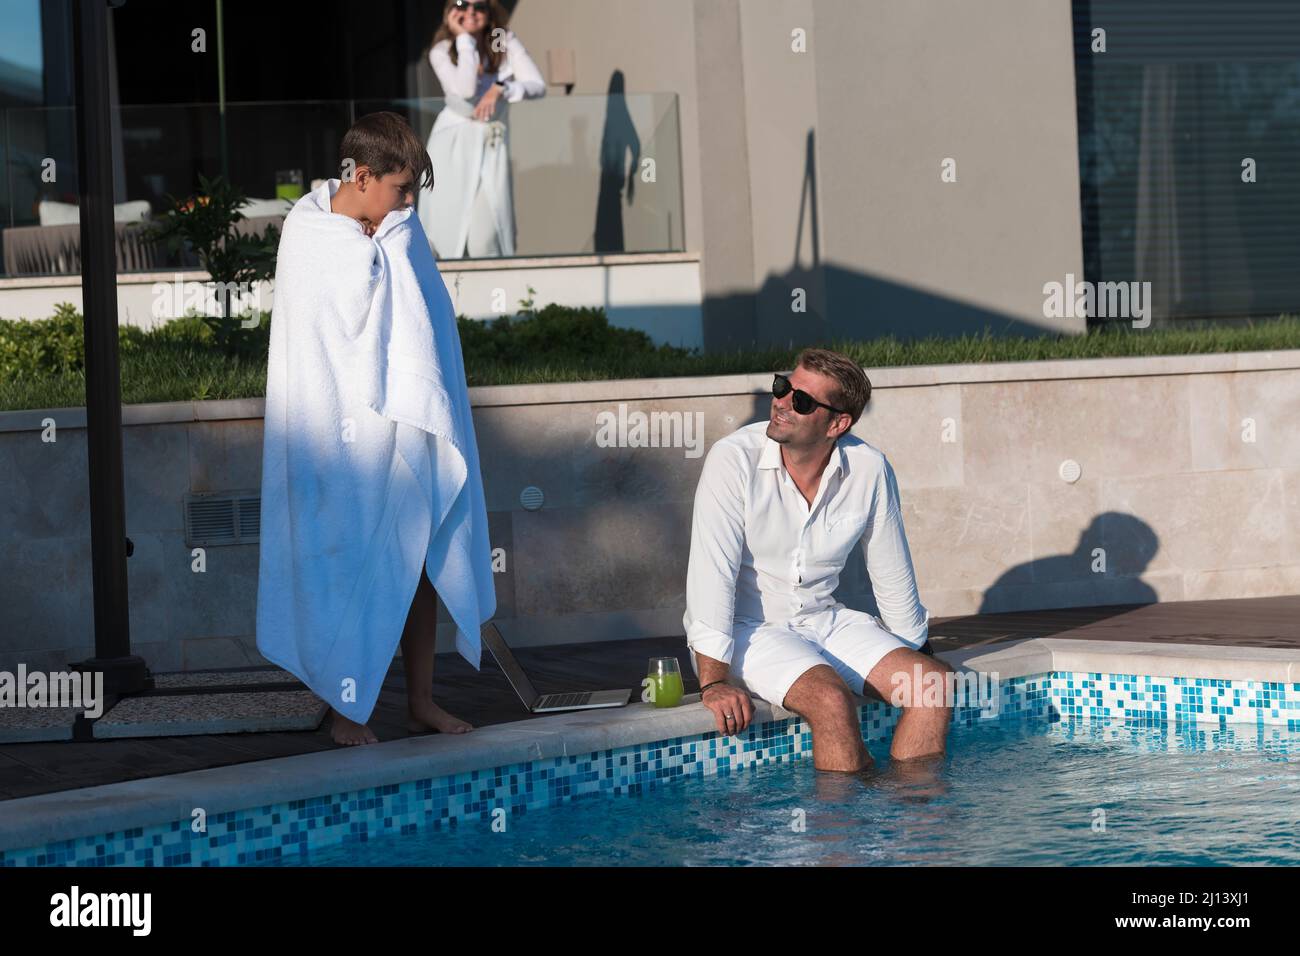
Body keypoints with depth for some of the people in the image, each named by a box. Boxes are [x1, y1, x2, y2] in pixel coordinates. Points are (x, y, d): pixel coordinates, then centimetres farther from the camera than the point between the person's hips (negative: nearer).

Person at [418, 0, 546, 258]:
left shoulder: (506, 43, 0)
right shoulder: (442, 51, -5)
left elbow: (538, 86, -9)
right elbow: (465, 89, -21)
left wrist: (500, 89, -26)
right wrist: (464, 39, -17)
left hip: (491, 142, 1)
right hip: (453, 142, -1)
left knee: (487, 229, -8)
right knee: (449, 222, -5)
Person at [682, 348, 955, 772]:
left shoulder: (870, 470, -7)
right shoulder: (734, 460, -18)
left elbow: (893, 575, 7)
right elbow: (712, 569, -23)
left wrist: (913, 656, 17)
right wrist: (714, 682, -30)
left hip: (824, 622, 5)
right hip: (748, 630, -5)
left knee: (936, 684, -13)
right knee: (832, 700, -30)